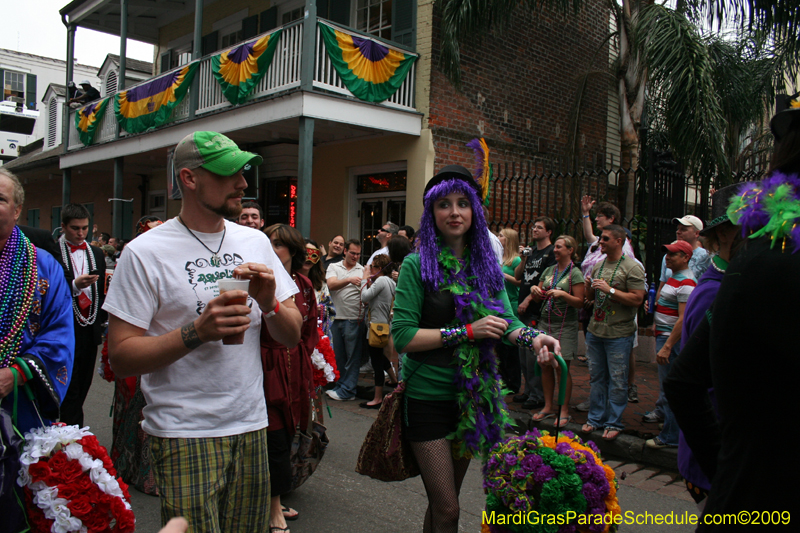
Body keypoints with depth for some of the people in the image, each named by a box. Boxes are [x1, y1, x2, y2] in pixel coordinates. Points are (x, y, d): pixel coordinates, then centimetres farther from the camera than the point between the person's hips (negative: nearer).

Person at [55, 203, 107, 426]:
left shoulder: (97, 253, 14)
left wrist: (101, 321, 12)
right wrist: (75, 285, -25)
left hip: (90, 330, 6)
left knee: (83, 385, 11)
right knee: (70, 389, -2)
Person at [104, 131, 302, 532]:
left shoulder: (255, 242, 6)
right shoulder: (145, 252, -9)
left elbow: (292, 337, 7)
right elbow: (121, 358, -11)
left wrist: (270, 303, -13)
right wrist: (197, 331, -23)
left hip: (251, 427, 5)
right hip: (184, 436, -4)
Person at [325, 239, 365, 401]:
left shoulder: (363, 270, 8)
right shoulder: (334, 267, 9)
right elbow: (331, 285, -11)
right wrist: (349, 280, -27)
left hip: (354, 319, -2)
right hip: (336, 318, 2)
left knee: (352, 357, 1)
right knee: (337, 355, 10)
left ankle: (347, 390, 8)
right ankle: (339, 386, 23)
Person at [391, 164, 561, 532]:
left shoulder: (486, 264, 4)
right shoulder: (418, 264, -10)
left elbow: (504, 320, -2)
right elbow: (403, 336, -16)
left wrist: (532, 337, -23)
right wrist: (468, 331, -19)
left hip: (473, 397, 5)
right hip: (428, 399, -5)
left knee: (445, 501, 20)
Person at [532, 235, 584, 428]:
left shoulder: (575, 273, -5)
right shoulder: (548, 270, 12)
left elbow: (580, 302, -9)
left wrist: (562, 294, -22)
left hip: (565, 325, -5)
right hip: (545, 322, 5)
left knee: (562, 367, -3)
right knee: (545, 365, 6)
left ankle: (564, 412, 7)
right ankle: (548, 407, 18)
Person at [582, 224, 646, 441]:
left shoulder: (632, 267, -9)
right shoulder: (598, 266, 12)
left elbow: (637, 299, -16)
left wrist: (610, 290, -20)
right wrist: (589, 287, -2)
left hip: (619, 333, -6)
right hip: (595, 331, 6)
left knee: (617, 380, 2)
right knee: (596, 377, 14)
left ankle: (614, 423, 14)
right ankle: (595, 418, 25)